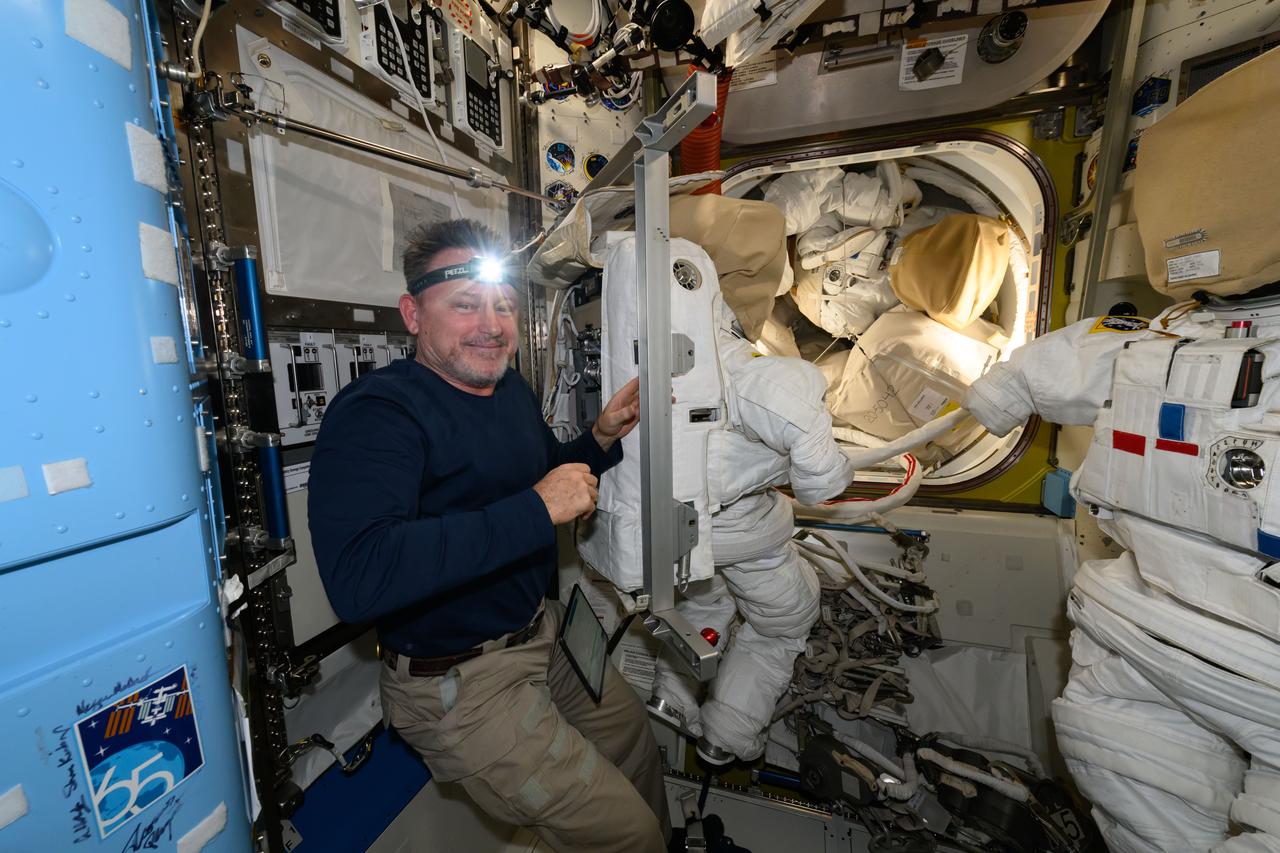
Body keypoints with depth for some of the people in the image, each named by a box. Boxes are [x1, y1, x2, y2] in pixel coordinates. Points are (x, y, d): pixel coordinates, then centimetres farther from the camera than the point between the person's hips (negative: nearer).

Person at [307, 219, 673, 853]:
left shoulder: (513, 389, 4)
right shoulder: (375, 412, -22)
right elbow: (356, 580, -35)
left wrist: (603, 438, -2)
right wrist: (537, 509, -35)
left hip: (543, 635, 8)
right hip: (460, 684, -7)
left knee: (636, 744, 26)